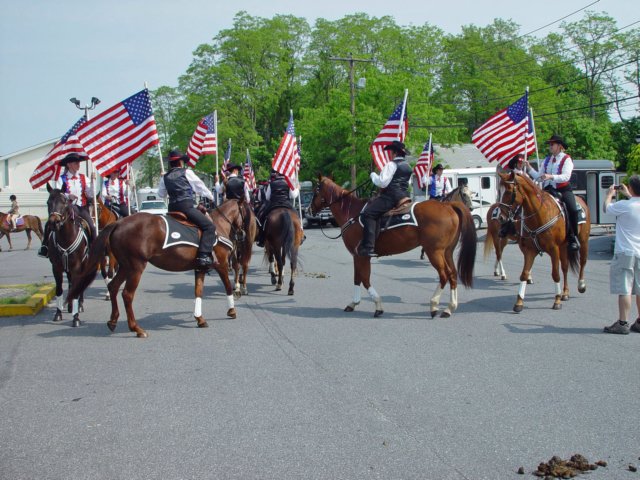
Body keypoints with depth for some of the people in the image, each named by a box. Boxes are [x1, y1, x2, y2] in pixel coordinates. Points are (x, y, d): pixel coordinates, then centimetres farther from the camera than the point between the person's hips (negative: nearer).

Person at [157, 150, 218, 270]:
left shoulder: (165, 177, 17)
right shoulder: (187, 172, 3)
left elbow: (161, 194, 30)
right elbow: (200, 186, 11)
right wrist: (211, 196, 27)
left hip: (172, 208, 7)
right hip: (186, 206, -7)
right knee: (209, 226, -12)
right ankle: (204, 257, -31)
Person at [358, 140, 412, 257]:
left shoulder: (391, 164, -9)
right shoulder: (408, 166, 19)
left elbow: (382, 182, -16)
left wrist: (373, 175, 3)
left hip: (391, 197, -10)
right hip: (404, 196, 10)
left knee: (368, 213, -16)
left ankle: (368, 247, -28)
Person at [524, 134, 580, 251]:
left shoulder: (566, 159, 0)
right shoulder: (547, 160, 18)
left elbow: (566, 176, -15)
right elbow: (538, 177, 14)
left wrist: (551, 177, -28)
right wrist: (529, 168, 2)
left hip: (563, 190, -5)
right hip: (548, 190, 5)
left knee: (572, 210, -27)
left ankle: (573, 238, -13)